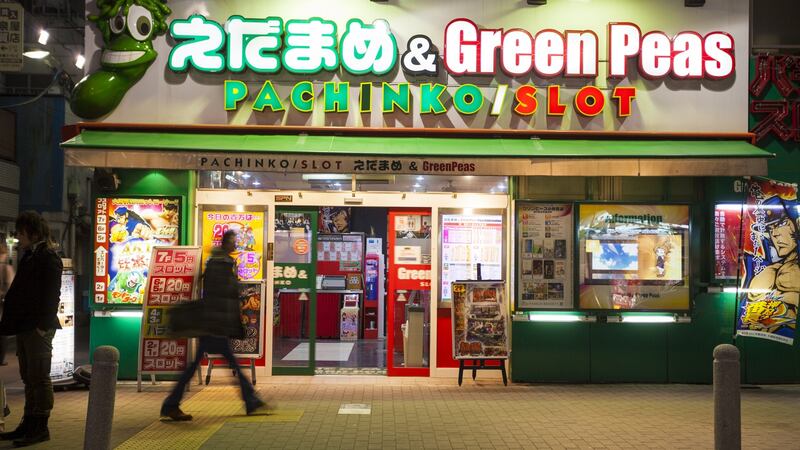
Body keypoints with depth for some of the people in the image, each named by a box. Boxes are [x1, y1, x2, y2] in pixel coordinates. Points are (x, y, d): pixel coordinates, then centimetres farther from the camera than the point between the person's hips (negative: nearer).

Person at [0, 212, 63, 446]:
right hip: (24, 326, 9)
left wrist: (43, 324, -19)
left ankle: (40, 427, 2)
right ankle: (29, 424, 19)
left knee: (39, 377, -4)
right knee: (29, 377, 12)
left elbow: (51, 295, -16)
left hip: (38, 329, -9)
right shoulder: (28, 257, 17)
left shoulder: (48, 258, -10)